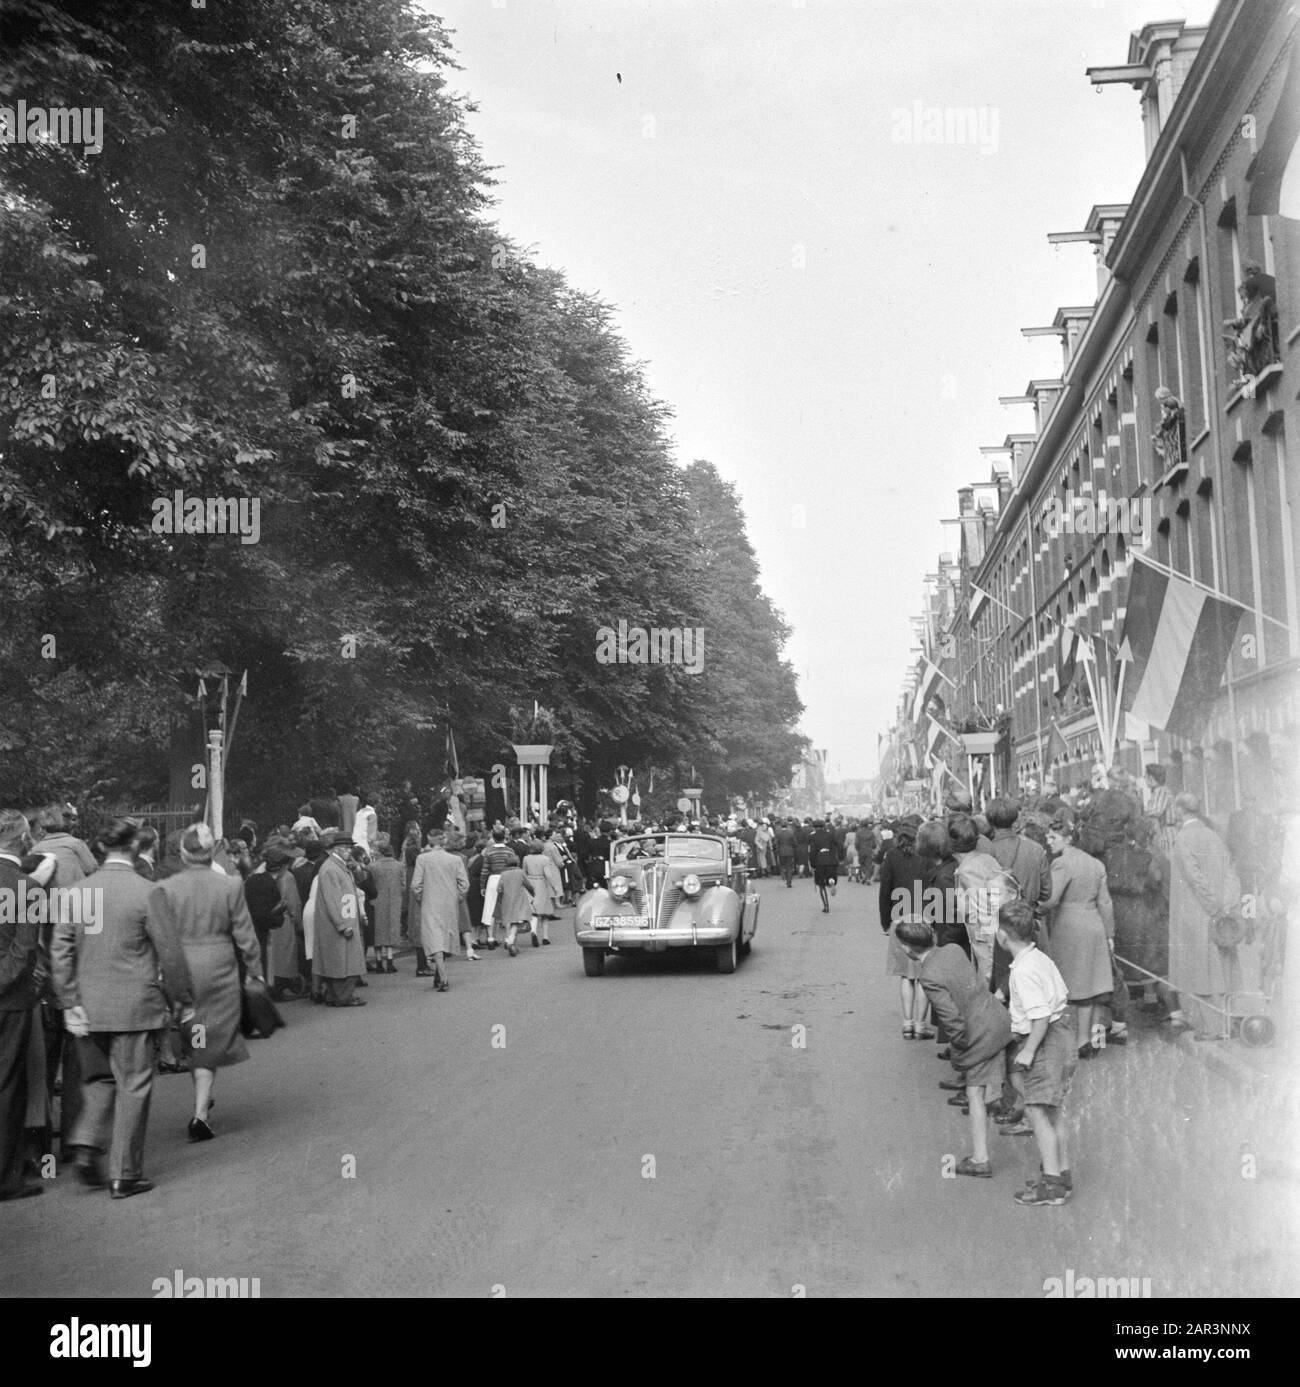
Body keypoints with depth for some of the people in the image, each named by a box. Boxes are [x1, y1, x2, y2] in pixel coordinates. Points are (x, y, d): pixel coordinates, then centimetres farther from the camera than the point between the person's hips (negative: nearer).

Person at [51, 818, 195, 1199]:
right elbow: (170, 953, -8)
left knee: (98, 1079, 22)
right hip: (134, 1005, -4)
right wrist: (183, 1001, 3)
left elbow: (60, 951, 1)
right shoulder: (147, 892, -12)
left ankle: (85, 1146, 4)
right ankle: (124, 1175, 11)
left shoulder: (78, 891, 1)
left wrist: (71, 1004, 5)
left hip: (89, 1007, 4)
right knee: (132, 1085, 6)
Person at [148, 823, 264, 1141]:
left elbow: (158, 938, -7)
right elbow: (245, 935, -2)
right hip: (219, 971, -1)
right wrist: (255, 970, 9)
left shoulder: (165, 889, -7)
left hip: (180, 970, 1)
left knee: (191, 1039, 19)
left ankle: (202, 1099, 31)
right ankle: (200, 1112, -1)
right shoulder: (230, 886, -7)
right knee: (211, 1042, 7)